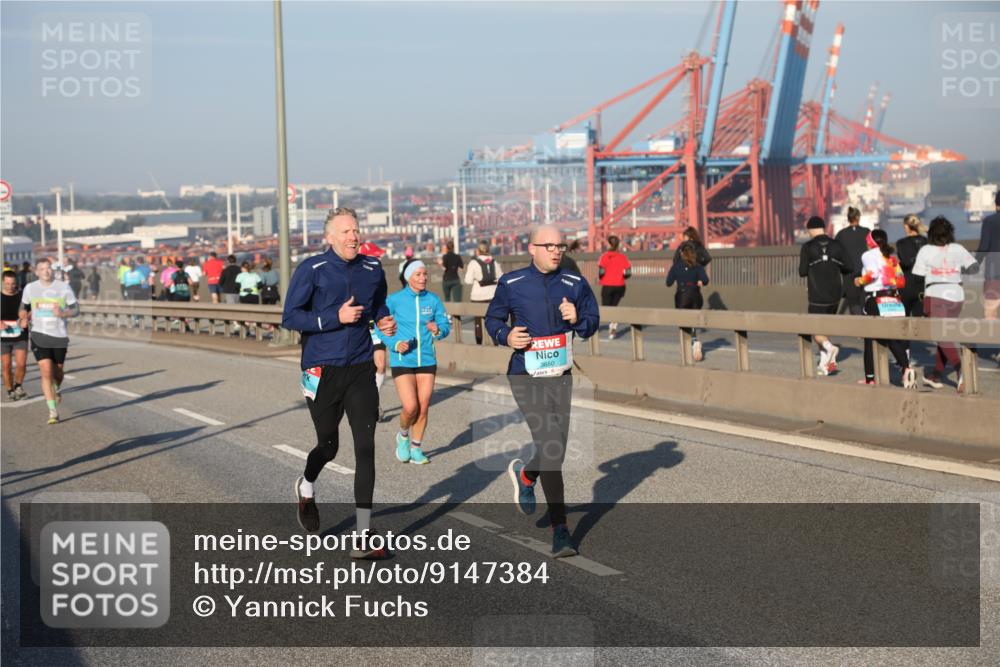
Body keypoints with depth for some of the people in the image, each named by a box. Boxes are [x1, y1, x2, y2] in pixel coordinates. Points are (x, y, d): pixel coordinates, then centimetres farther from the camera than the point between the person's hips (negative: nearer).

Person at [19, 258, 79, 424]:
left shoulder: (63, 287, -3)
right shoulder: (30, 288, 1)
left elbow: (76, 309, 0)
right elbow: (24, 307, 17)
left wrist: (63, 313, -20)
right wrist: (24, 319, -4)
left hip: (59, 336, 1)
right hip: (39, 335, 0)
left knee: (57, 372, 12)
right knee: (46, 372, -14)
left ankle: (56, 390, 49)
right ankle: (53, 411, -11)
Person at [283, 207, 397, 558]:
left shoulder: (373, 269, 5)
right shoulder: (311, 269, -8)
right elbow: (290, 317, -10)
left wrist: (385, 320, 2)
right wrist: (336, 317, -19)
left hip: (360, 370, 3)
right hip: (322, 370, -3)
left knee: (366, 447, -6)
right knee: (328, 446, 10)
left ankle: (363, 537, -3)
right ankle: (306, 488, 47)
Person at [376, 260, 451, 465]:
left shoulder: (433, 300, 2)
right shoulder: (394, 300, -5)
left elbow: (446, 325, 5)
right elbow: (380, 327, 0)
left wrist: (437, 330, -18)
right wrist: (395, 344, -15)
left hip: (427, 361, 3)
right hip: (402, 361, -3)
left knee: (423, 408, 4)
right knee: (410, 408, -12)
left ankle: (416, 449, 21)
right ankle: (403, 436, 20)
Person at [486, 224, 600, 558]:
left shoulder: (574, 285, 4)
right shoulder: (511, 284, -1)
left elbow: (592, 322, 9)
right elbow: (492, 318, 10)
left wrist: (577, 320, -14)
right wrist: (505, 336, -11)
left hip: (560, 376, 4)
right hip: (525, 377, -4)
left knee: (556, 451, 10)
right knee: (550, 448, -15)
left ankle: (525, 475, 46)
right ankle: (560, 529, -7)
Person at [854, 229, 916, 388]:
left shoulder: (869, 255, -2)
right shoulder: (892, 257, 16)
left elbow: (872, 273, -19)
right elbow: (901, 281, 11)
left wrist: (860, 281, -2)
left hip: (876, 299, -5)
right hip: (894, 300, 5)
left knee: (870, 340, 5)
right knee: (894, 339, 6)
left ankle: (870, 377, 9)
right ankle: (906, 368, -16)